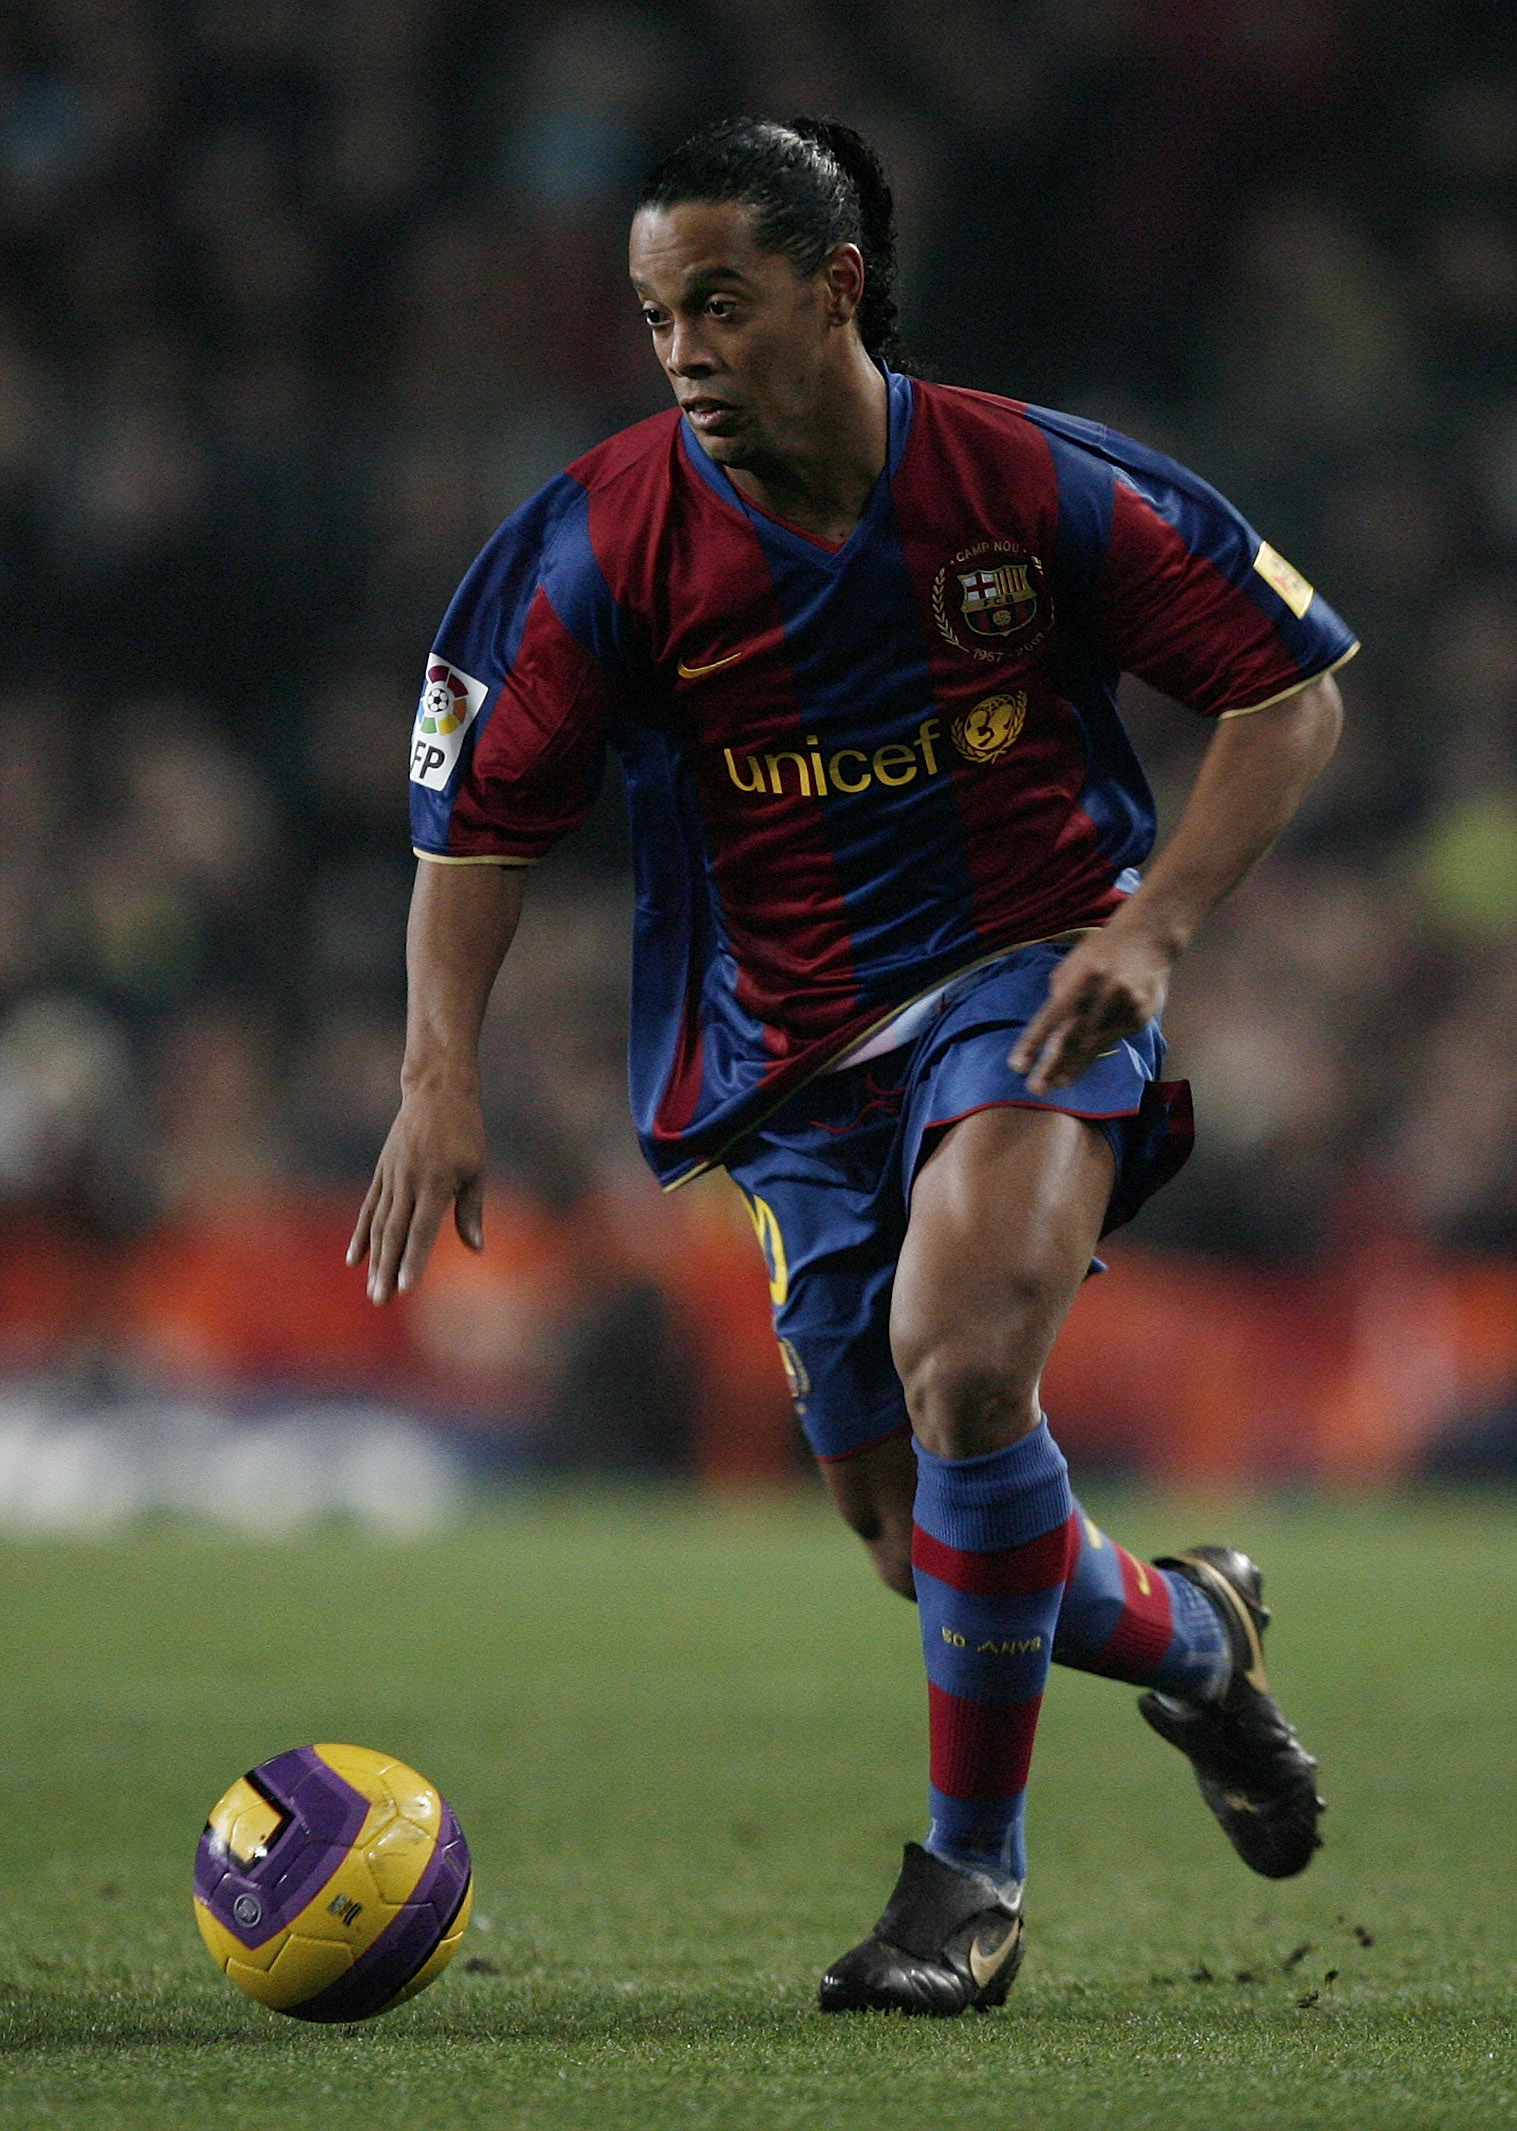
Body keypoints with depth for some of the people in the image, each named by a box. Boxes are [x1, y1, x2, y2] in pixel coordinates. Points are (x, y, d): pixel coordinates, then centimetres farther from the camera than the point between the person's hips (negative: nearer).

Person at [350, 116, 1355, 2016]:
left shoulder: (1030, 487, -13)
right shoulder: (610, 540, -9)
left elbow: (1290, 685, -3)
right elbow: (480, 814, -2)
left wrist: (1153, 925, -15)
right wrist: (439, 1077, -15)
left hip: (1033, 988, -3)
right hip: (794, 1053, 3)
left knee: (964, 1357, -29)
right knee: (923, 1538, 5)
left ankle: (970, 1874, -13)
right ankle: (1187, 1634, 40)